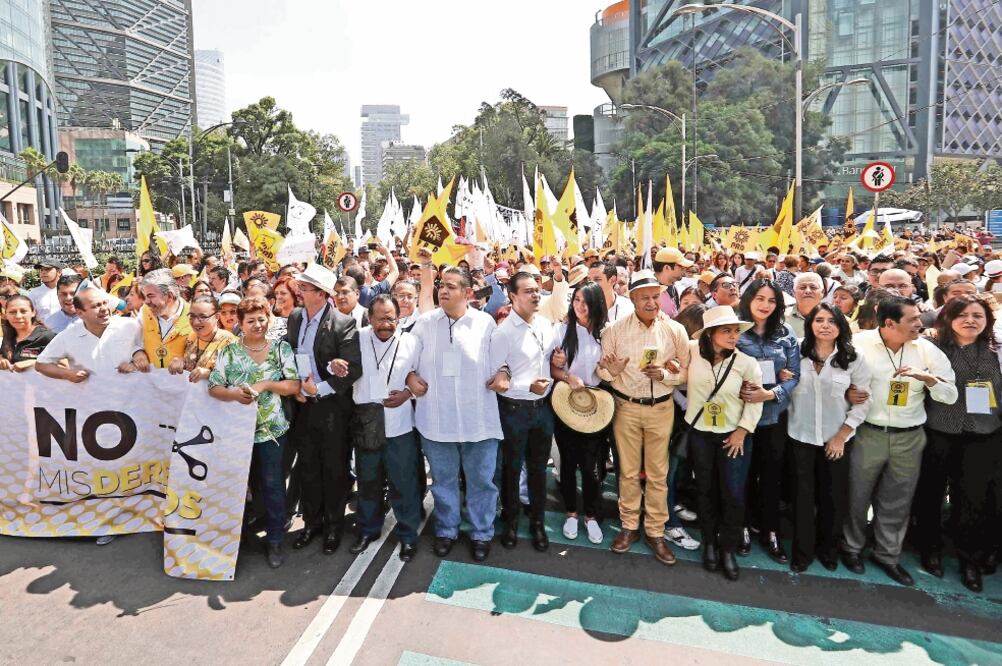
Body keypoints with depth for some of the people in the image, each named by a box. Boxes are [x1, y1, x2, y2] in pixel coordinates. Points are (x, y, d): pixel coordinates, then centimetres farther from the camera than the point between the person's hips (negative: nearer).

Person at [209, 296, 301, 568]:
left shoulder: (282, 348, -2)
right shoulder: (228, 352, 0)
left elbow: (294, 385, -6)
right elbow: (214, 388, -4)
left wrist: (265, 385, -19)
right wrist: (236, 394, -22)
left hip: (271, 429, -1)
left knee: (272, 484, 5)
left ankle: (275, 541, 18)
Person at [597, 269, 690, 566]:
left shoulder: (676, 330, -5)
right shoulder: (615, 330, -5)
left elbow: (685, 372, -1)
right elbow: (601, 371, -1)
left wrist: (663, 375, -20)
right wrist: (610, 372, -24)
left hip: (661, 408, 0)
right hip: (625, 407, 0)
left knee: (658, 473, 9)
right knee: (628, 471, 11)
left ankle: (655, 531, 23)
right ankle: (629, 526, 26)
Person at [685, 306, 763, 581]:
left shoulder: (746, 362, -12)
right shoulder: (692, 351, -11)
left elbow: (755, 399, -4)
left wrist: (743, 430, -8)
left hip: (734, 435, -1)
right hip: (700, 434, 1)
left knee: (733, 495, -1)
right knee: (706, 490, 14)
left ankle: (728, 548, 19)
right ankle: (710, 542, 31)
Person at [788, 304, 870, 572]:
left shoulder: (853, 358, -6)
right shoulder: (797, 354, -3)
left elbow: (863, 401, -5)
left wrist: (842, 435, -8)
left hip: (837, 439, 0)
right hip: (801, 436, 0)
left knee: (834, 495, 12)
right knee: (803, 494, 9)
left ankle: (828, 548, 33)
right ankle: (802, 550, 25)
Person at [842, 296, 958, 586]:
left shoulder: (928, 350, -2)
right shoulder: (860, 343, -10)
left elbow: (951, 395, -2)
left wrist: (928, 378, -21)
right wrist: (848, 393, -19)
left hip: (910, 438, 3)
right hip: (868, 434, -2)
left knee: (897, 502, 14)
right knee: (857, 496, 10)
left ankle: (887, 555, 32)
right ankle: (851, 547, 31)